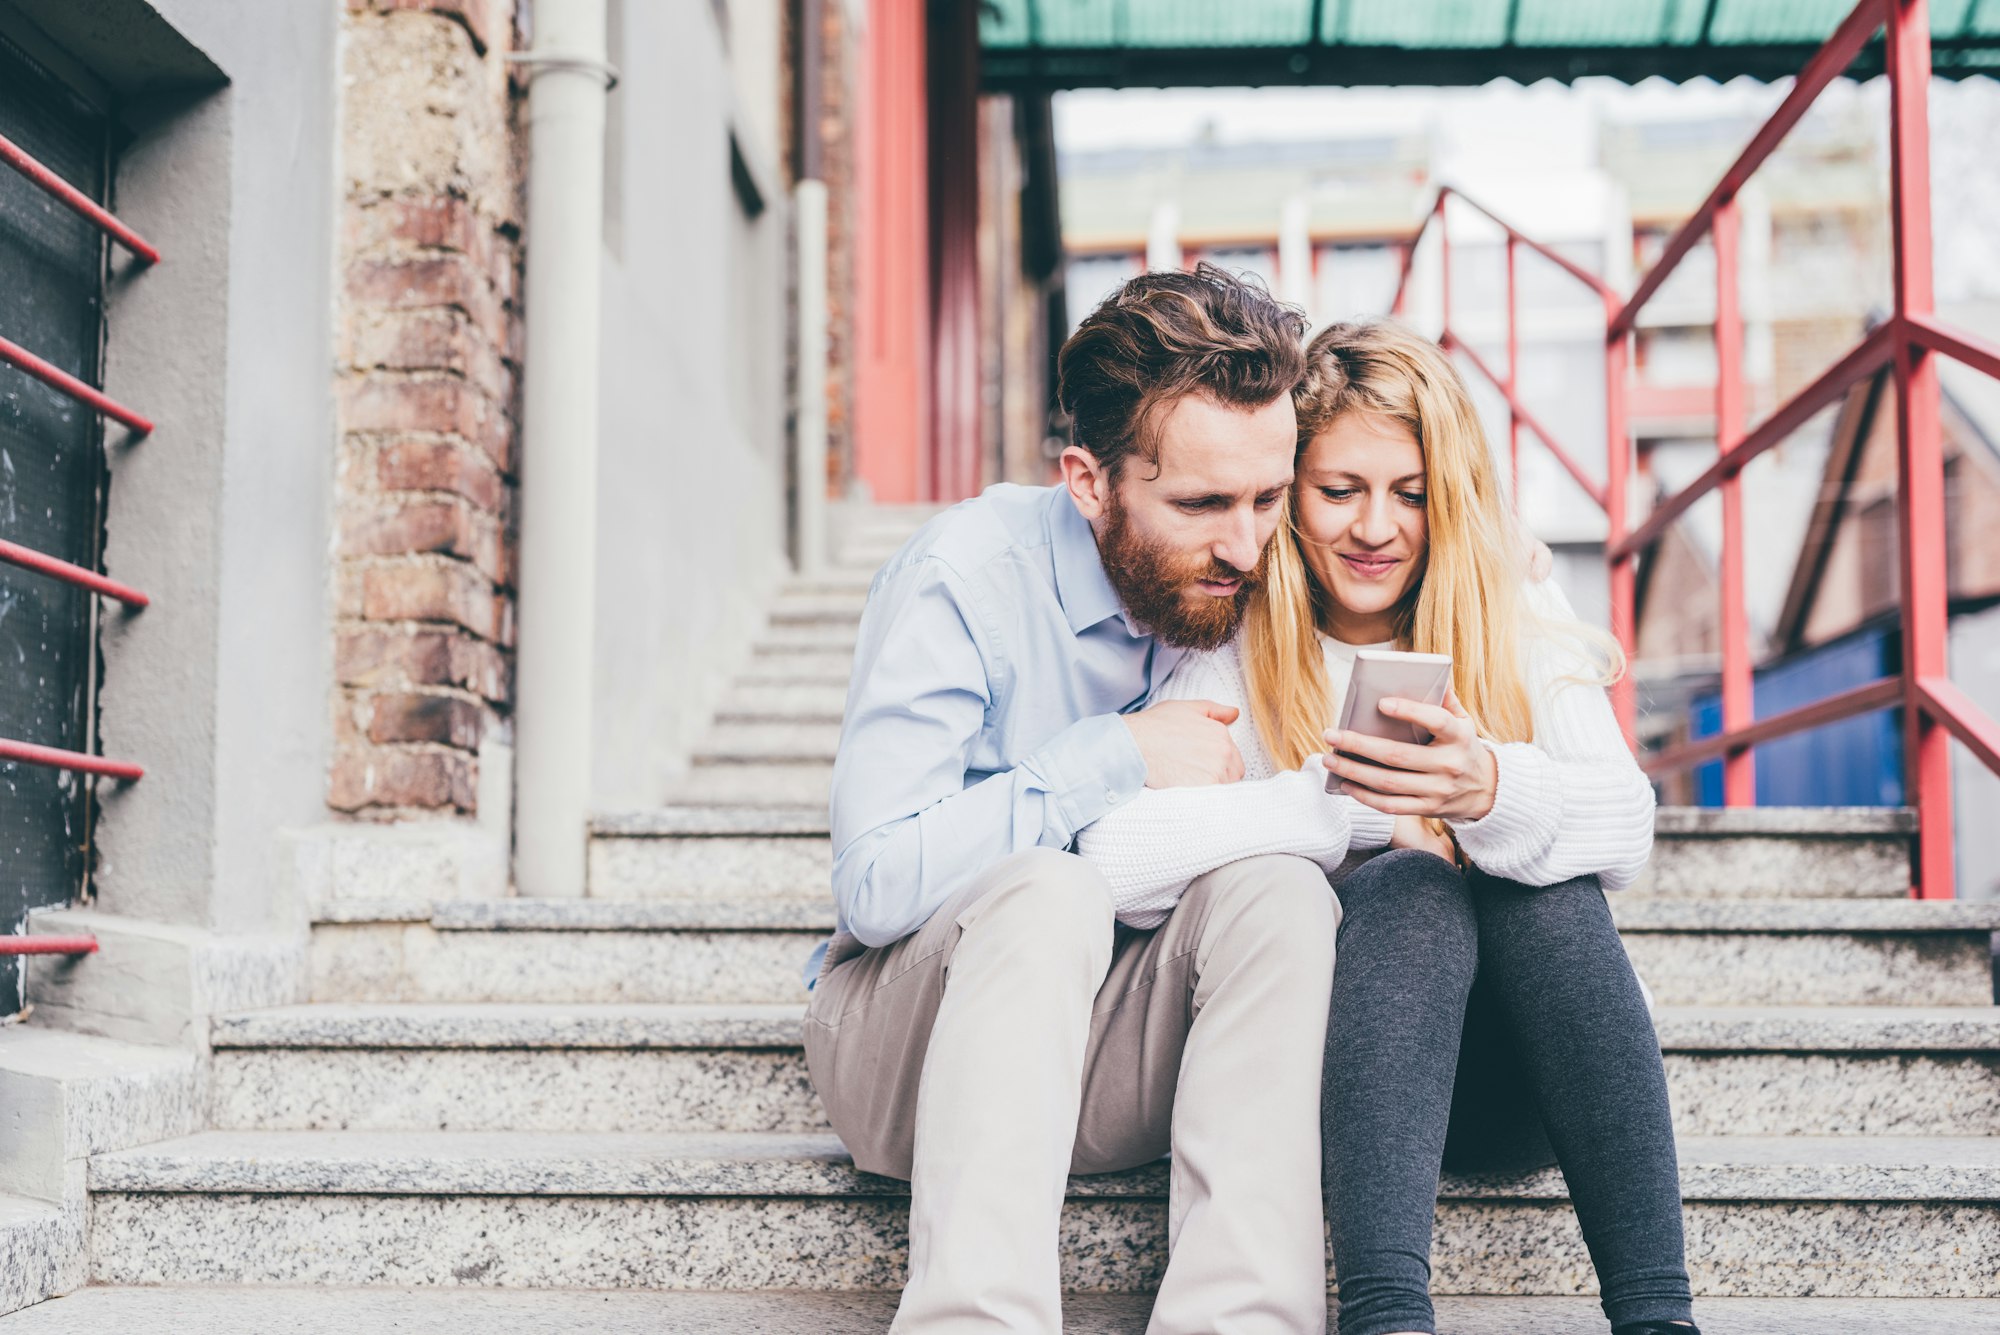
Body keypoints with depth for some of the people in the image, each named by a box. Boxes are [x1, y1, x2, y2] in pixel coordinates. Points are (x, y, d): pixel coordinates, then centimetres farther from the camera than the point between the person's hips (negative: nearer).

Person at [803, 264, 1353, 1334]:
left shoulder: (1263, 602, 0)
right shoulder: (966, 577, -14)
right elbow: (875, 885, -22)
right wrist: (1113, 760, -21)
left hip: (1122, 1056, 4)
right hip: (906, 1037, -3)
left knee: (1280, 888, -24)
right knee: (1047, 889, -33)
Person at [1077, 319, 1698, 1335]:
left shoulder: (1519, 627, 3)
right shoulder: (1229, 657, -3)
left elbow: (1626, 831, -15)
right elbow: (1117, 860, -21)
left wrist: (1490, 789, -36)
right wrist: (1351, 800, -22)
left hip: (1519, 1084, 2)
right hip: (1327, 1075, -2)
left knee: (1546, 880, -26)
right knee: (1410, 882, -29)